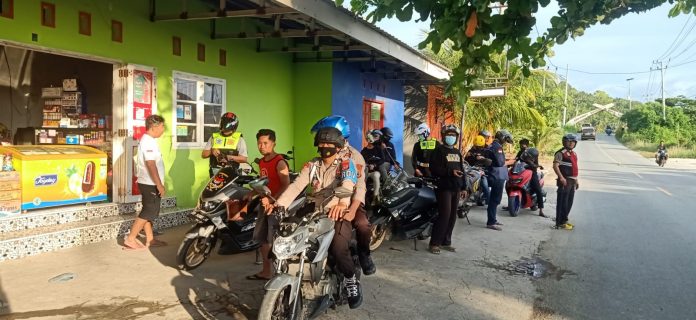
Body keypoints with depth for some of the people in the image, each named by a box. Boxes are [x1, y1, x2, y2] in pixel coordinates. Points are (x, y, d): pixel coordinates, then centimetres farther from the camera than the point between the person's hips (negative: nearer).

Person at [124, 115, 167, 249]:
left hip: (149, 183, 10)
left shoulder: (148, 140, 14)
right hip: (151, 184, -10)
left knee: (149, 212, 13)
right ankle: (130, 239, -2)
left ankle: (150, 239, 20)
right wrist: (159, 185, -24)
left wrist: (158, 184, 22)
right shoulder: (149, 142, -18)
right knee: (148, 212, -6)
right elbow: (151, 165, -24)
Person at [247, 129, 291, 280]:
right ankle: (266, 271, 26)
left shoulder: (280, 162, -14)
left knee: (275, 241, -10)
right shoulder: (261, 162, 13)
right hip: (265, 203, 9)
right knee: (262, 238, 14)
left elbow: (286, 186, -22)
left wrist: (272, 200, -28)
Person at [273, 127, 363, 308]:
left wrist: (342, 203, -43)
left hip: (338, 214, -4)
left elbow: (348, 184, -21)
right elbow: (296, 186, -1)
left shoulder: (346, 164, 1)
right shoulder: (311, 166, 13)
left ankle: (350, 278, 0)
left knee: (338, 246, -28)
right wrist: (279, 205, -18)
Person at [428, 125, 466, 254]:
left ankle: (446, 242, 16)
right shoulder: (438, 150, -3)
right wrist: (450, 172, -22)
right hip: (444, 187, -7)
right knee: (445, 214, -14)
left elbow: (461, 169, 19)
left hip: (456, 188, 7)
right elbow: (434, 168, -14)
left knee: (453, 216, 7)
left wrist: (463, 187, 13)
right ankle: (434, 243, -6)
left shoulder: (457, 152, 19)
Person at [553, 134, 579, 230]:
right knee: (562, 202, -6)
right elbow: (555, 166, -20)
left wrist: (576, 180, 23)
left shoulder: (574, 154, 18)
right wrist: (561, 177, -29)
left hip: (572, 181, 9)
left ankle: (564, 220, 25)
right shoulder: (561, 153, -10)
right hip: (565, 181, -9)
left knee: (569, 202, 15)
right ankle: (560, 223, -3)